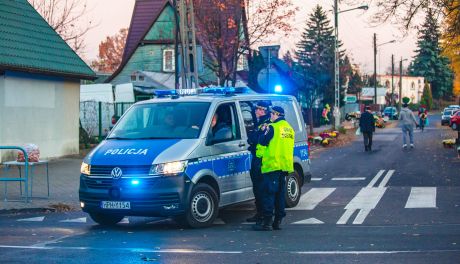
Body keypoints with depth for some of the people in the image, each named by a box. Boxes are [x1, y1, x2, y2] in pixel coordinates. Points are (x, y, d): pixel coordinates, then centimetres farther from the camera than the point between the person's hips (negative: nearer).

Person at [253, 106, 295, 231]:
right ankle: (278, 221, 13)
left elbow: (263, 141, -10)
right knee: (280, 193, 12)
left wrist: (264, 131, 8)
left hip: (273, 164, -8)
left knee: (269, 193, -6)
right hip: (285, 165, 8)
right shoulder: (289, 128, 15)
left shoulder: (273, 127, -11)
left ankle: (267, 222, -9)